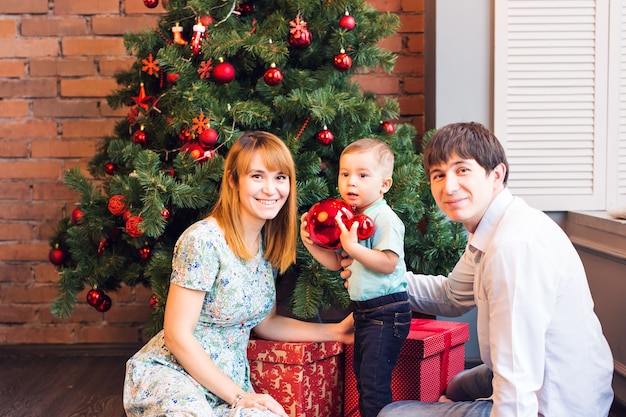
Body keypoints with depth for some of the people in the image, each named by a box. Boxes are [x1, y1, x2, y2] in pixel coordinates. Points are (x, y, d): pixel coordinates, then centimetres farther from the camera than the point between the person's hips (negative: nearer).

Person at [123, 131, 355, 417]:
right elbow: (177, 335, -18)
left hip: (228, 381, 6)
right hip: (170, 375, -6)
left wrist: (335, 331, 8)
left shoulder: (268, 243, 6)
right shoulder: (203, 241, -18)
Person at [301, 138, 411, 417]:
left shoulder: (385, 218, -16)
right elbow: (336, 263, 15)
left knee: (374, 381, -9)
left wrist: (353, 246, -28)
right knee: (362, 378, 18)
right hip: (364, 311, 10)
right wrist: (310, 243, 2)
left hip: (387, 312, -10)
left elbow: (388, 263, -26)